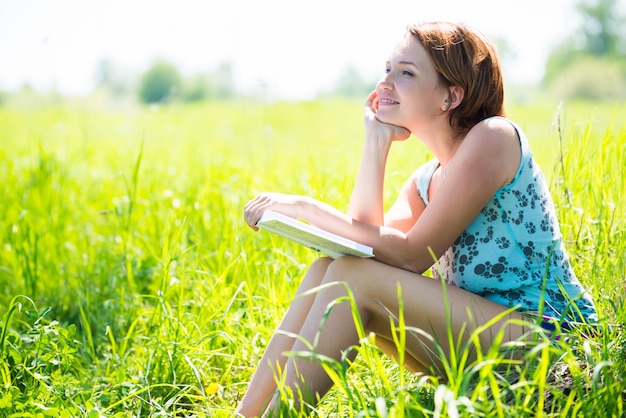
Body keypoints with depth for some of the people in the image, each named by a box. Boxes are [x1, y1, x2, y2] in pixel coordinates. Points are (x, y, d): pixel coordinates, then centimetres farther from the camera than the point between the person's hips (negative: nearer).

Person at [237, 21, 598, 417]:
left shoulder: (493, 136, -12)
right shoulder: (426, 179, 13)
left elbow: (412, 255, -16)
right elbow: (365, 235, -2)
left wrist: (308, 207, -14)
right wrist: (376, 142, -1)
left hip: (545, 336, -8)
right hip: (475, 328, 8)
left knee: (353, 275, -21)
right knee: (330, 267, -7)